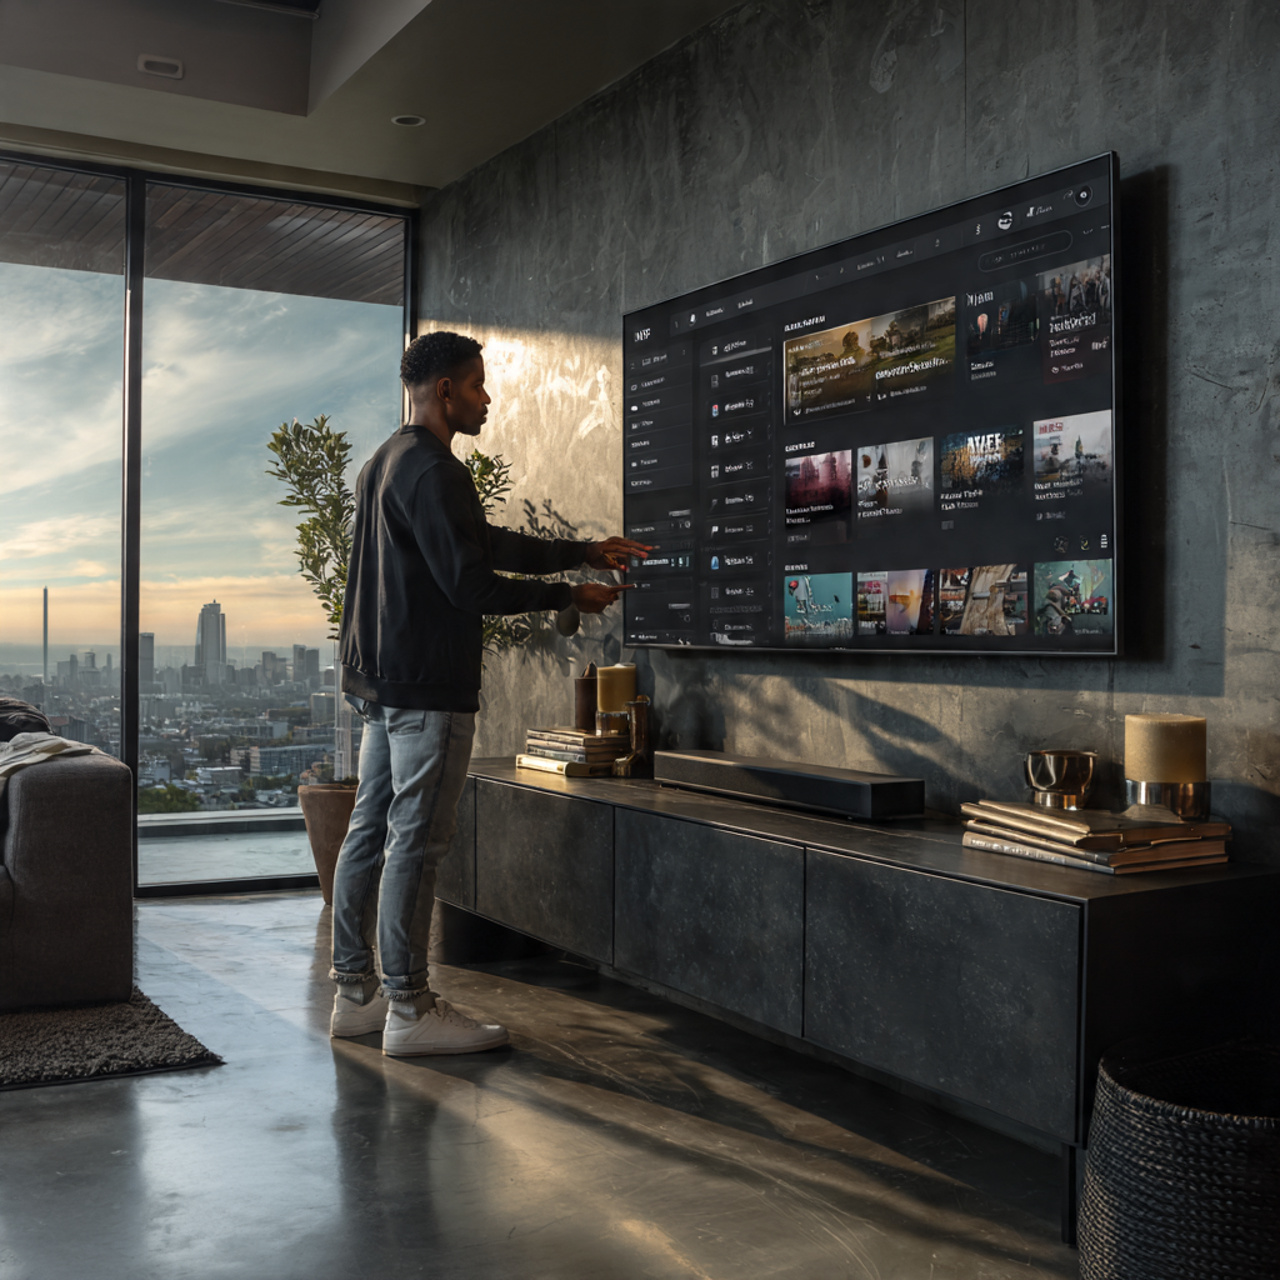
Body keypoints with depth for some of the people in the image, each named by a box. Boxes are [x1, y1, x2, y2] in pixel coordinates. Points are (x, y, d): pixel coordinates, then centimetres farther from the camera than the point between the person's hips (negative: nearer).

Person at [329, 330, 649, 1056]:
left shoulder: (387, 463, 19)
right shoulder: (432, 470, -15)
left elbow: (487, 544, 22)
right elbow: (470, 582, -20)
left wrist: (587, 554, 21)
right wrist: (569, 597, -9)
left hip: (380, 680, 11)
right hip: (426, 683, -11)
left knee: (371, 831, 12)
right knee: (416, 841, -6)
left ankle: (356, 992, 21)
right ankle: (410, 1010, 1)